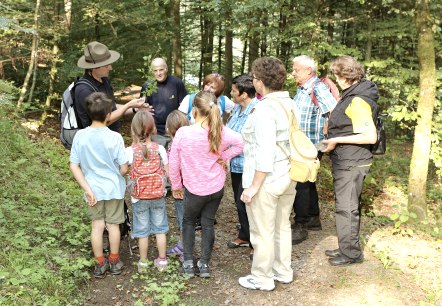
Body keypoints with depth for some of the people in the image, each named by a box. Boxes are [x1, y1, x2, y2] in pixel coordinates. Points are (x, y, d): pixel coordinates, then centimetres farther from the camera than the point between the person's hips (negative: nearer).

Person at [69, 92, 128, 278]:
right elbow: (124, 169, -14)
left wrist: (87, 189, -7)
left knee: (97, 225, 15)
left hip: (94, 189, 2)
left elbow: (74, 166, -10)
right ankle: (114, 262, 28)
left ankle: (100, 264, 25)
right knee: (113, 225, 14)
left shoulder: (80, 136, -12)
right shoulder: (115, 138, -20)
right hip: (113, 189, -2)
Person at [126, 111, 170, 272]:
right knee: (160, 229, 16)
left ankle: (143, 263, 25)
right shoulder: (159, 149, -11)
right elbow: (167, 172, -4)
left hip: (139, 197, -1)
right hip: (158, 195, 1)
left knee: (142, 231, 13)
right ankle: (162, 260, 26)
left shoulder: (130, 151, -16)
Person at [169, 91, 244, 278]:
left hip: (193, 189, -2)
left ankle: (188, 262, 20)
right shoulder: (220, 131, -15)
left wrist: (176, 185, 4)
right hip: (216, 188, 2)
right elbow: (241, 143, -7)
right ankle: (204, 264, 22)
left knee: (188, 221, 21)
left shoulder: (183, 133, -21)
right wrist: (224, 156, -3)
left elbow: (173, 163, -11)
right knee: (208, 223, 17)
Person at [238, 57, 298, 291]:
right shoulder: (290, 104, 5)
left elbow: (265, 153, -24)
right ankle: (283, 272, 35)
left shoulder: (265, 108, -21)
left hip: (267, 179, -8)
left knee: (262, 232, 7)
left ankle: (262, 279, 22)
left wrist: (254, 186, -19)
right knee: (282, 226, 21)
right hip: (289, 176, 9)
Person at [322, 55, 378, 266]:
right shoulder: (352, 95, 10)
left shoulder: (357, 101, -21)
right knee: (348, 207, 18)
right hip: (346, 162, 10)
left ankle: (351, 253, 13)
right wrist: (335, 139, 8)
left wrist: (337, 140, -20)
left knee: (346, 208, 0)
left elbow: (370, 136, -25)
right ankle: (347, 247, 31)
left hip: (351, 164, -10)